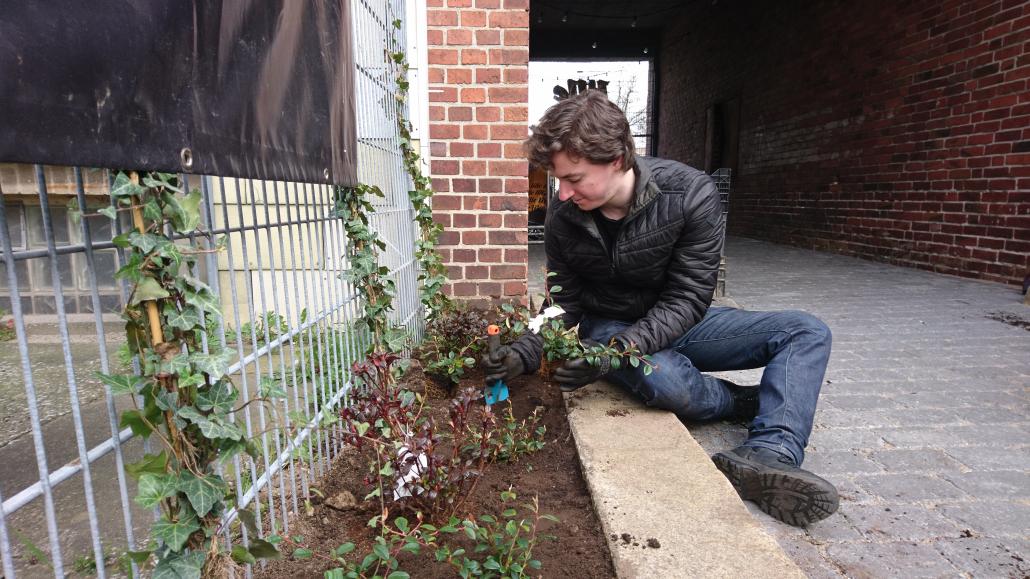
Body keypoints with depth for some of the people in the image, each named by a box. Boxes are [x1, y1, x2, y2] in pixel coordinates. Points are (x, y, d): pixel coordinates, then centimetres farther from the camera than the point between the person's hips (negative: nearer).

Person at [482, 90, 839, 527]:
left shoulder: (690, 194, -21)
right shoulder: (562, 219, -13)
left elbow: (688, 299, -22)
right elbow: (564, 306, -4)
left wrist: (615, 352, -35)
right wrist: (526, 352, -22)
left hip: (674, 322, 2)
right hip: (607, 327, -1)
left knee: (807, 332, -12)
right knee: (664, 380, -36)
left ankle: (770, 455, -32)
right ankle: (747, 401, -3)